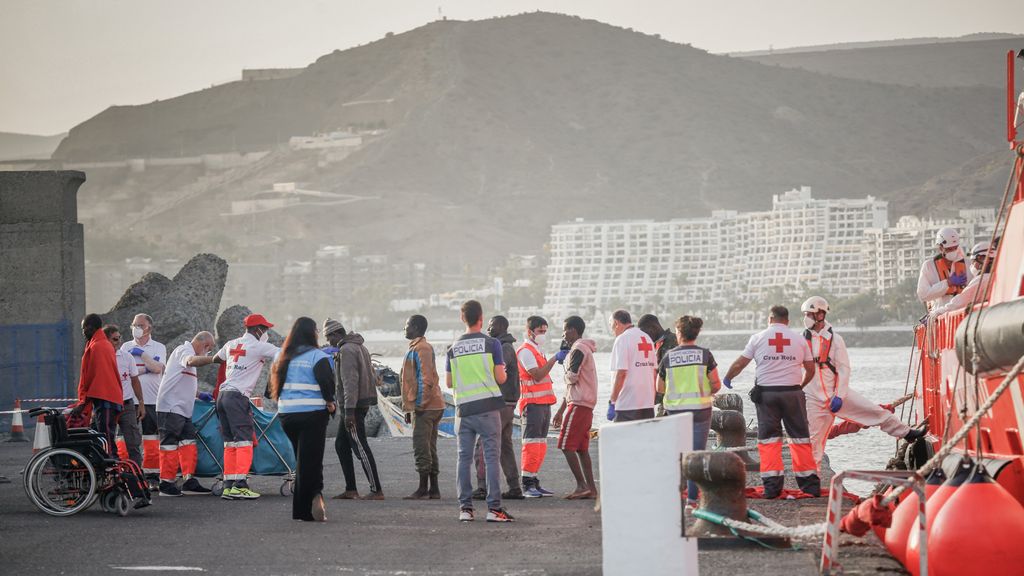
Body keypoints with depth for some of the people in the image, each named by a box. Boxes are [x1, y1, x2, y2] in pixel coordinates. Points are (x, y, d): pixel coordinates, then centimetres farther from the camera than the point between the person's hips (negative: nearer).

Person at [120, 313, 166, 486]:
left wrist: (142, 354, -2)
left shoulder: (159, 348, 9)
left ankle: (152, 477, 4)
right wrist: (146, 369, -7)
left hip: (152, 400, -1)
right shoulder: (126, 347, 11)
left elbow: (157, 368, -8)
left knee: (152, 442, 0)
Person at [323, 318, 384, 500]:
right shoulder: (359, 347, 16)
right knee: (341, 445, 14)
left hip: (354, 404, -10)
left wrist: (349, 411, -24)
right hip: (364, 403, 10)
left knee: (360, 447, -7)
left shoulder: (346, 350, -15)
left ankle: (376, 490, -5)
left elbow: (350, 382, -22)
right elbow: (372, 375, 20)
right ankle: (350, 489, 13)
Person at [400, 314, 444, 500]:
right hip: (432, 406, 10)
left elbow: (426, 379, -20)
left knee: (421, 449, -8)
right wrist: (410, 408, 25)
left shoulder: (420, 349, -13)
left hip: (424, 407, -10)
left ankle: (423, 489, -7)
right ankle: (433, 489, 14)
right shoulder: (416, 348, 20)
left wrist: (420, 404, -20)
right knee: (429, 449, 11)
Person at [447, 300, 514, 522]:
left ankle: (465, 508, 6)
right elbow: (500, 378, -5)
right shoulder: (491, 344, -4)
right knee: (491, 457, -1)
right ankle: (494, 507, -5)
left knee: (464, 458, 7)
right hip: (488, 407, -3)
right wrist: (504, 373, 17)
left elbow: (449, 383, 9)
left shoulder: (453, 348, 6)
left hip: (464, 408, 3)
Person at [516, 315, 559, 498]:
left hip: (544, 403, 10)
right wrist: (554, 359, -20)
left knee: (541, 445, 9)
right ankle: (527, 485, -12)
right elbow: (537, 375, -20)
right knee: (532, 444, -11)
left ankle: (535, 483, 12)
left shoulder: (537, 351, 22)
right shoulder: (525, 351, -8)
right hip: (532, 403, -10)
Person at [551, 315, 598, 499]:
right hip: (587, 404, 10)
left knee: (567, 446, -9)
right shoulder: (584, 349, 23)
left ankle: (582, 486, -12)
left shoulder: (578, 350, -10)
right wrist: (561, 410, 26)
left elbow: (572, 378, -19)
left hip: (578, 404, -10)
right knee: (581, 448, 9)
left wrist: (563, 361, 0)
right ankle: (591, 488, 7)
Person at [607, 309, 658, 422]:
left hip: (628, 405, -8)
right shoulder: (647, 338, 14)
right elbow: (655, 372, 16)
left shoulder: (622, 339, -10)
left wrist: (612, 402, -13)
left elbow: (621, 374, -17)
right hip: (648, 404, 8)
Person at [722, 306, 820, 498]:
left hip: (766, 393, -1)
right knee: (800, 437, 7)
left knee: (769, 438, 3)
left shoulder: (758, 338, 3)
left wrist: (727, 379, 24)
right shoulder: (799, 339, 6)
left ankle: (772, 484, -4)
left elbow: (740, 364, 6)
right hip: (792, 392, 1)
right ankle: (810, 484, 8)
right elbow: (810, 369, 10)